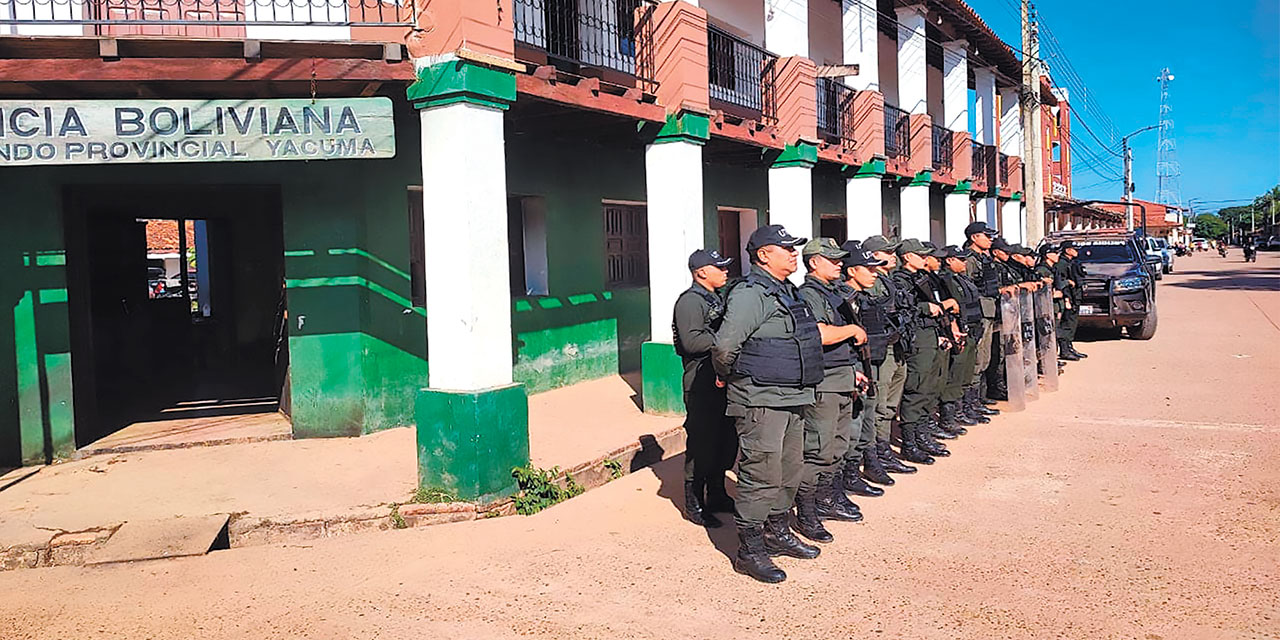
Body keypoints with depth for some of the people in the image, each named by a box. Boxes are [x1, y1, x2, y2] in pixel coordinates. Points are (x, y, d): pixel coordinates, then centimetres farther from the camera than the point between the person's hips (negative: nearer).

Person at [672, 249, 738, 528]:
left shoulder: (718, 298, 20)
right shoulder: (690, 301, -11)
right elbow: (691, 341, -23)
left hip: (723, 380, 10)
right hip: (702, 383, -9)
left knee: (726, 441, 15)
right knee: (701, 443, -4)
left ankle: (717, 496, 28)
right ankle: (694, 505, 6)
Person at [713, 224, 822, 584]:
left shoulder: (788, 292, 16)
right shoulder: (751, 294, -16)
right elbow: (725, 345, -24)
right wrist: (728, 376, -8)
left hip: (792, 399, 10)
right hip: (761, 402, -10)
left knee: (789, 471, 18)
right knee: (762, 475, -5)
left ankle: (778, 533, 33)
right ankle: (750, 551, 5)